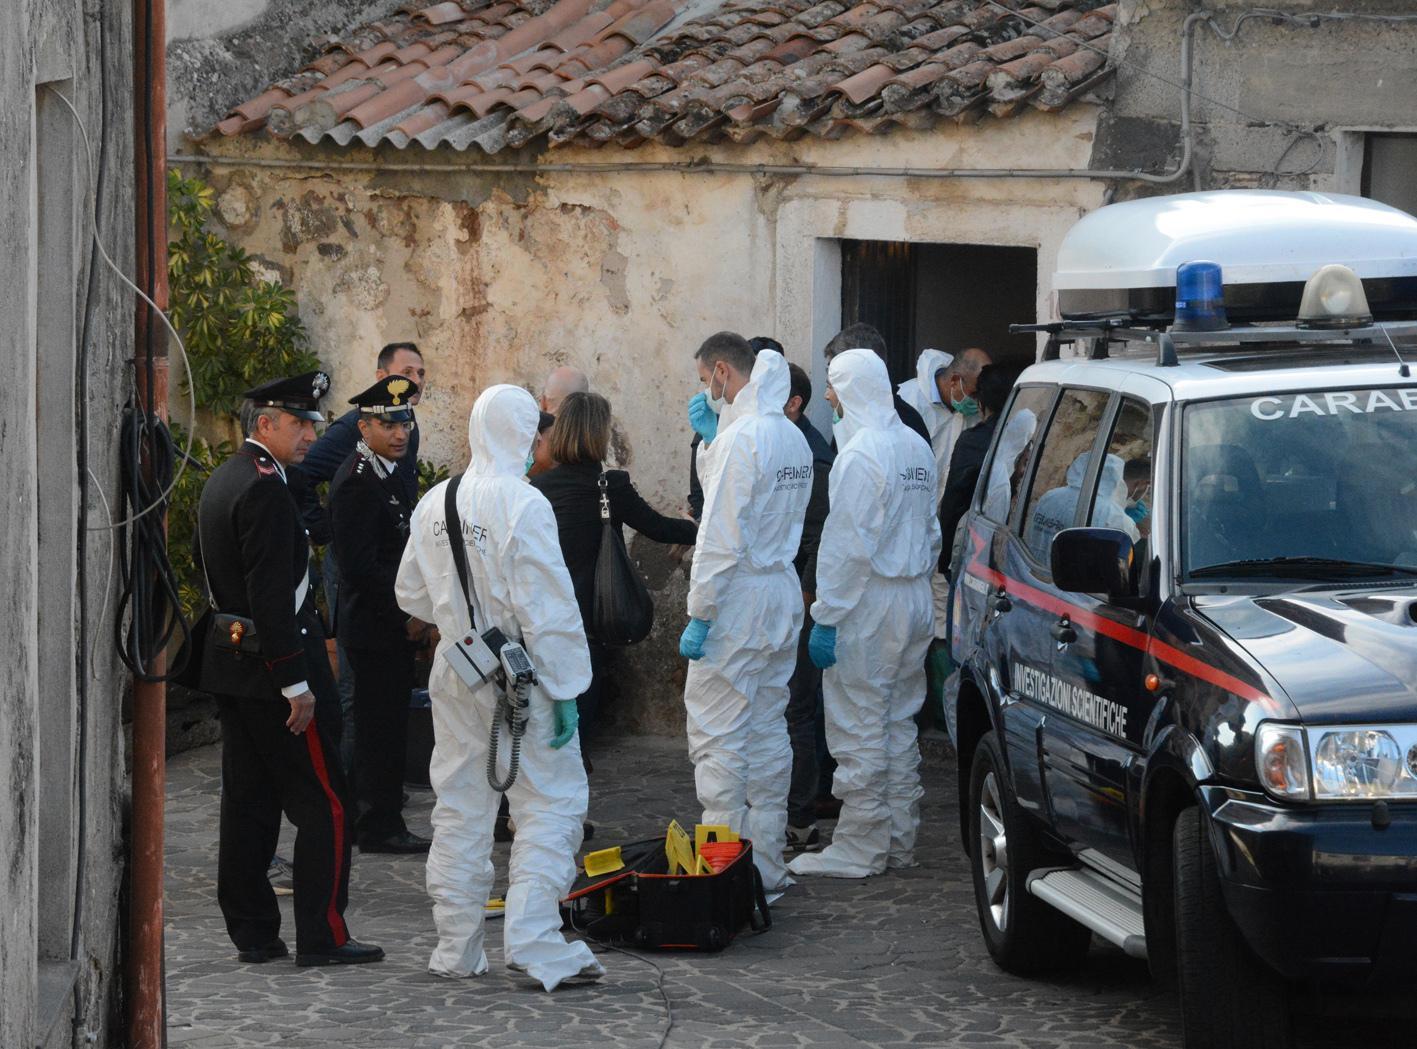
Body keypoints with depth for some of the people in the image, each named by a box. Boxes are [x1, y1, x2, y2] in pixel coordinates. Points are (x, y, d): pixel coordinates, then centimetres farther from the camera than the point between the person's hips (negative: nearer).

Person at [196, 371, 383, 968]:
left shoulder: (221, 482, 13)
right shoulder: (265, 489, -18)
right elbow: (271, 597, -23)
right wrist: (296, 684, -21)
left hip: (228, 666, 10)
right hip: (271, 668, -10)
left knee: (247, 804, 11)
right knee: (324, 805, -4)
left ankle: (252, 934, 14)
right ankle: (322, 938, -3)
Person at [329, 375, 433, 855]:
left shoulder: (384, 476, 14)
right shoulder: (358, 483, -17)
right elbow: (360, 566, -23)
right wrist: (406, 617, -17)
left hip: (394, 626, 10)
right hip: (375, 629, -10)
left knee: (383, 728, 14)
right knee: (381, 727, -5)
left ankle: (380, 822, 20)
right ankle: (380, 827, 0)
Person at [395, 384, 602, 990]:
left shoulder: (433, 504, 4)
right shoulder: (523, 505, -16)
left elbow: (411, 595, 13)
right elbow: (549, 609, -16)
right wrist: (564, 689, -12)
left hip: (455, 672, 7)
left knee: (460, 808, 13)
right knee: (551, 803, 0)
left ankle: (456, 949, 17)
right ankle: (534, 943, -9)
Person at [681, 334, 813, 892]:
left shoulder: (741, 436, -18)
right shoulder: (792, 437, 11)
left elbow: (722, 536, -20)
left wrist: (699, 615, -16)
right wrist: (711, 439, 14)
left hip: (738, 597, -9)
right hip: (782, 597, 9)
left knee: (717, 735, -4)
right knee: (769, 732, 13)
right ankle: (767, 866, 17)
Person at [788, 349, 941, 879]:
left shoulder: (861, 453, -17)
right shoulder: (917, 447, 11)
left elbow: (848, 543, -20)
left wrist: (826, 616, -17)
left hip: (869, 602, -9)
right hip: (914, 600, 9)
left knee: (859, 728, -4)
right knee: (899, 725, 14)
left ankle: (860, 849, -1)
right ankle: (899, 841, 19)